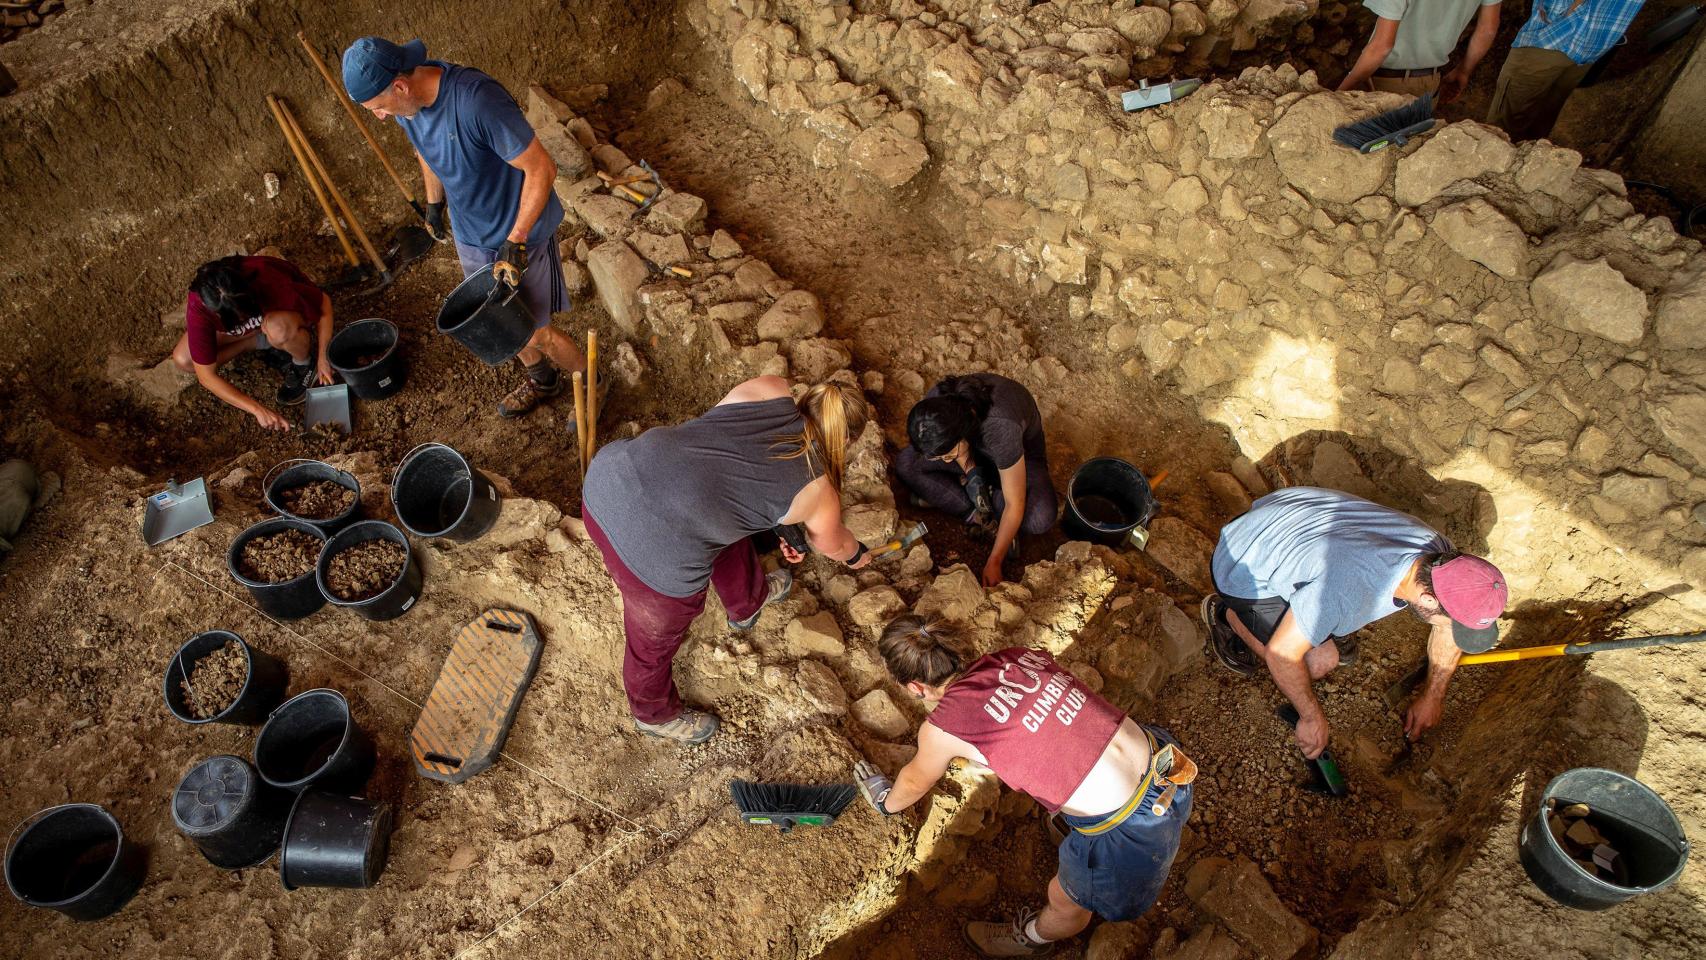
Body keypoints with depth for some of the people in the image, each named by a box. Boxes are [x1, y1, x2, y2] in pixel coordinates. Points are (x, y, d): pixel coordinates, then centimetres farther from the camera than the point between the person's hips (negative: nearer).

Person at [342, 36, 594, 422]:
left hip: (520, 234, -7)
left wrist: (515, 242, -28)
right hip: (470, 235, 7)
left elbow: (542, 169, -29)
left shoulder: (477, 100, -34)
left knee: (534, 331, 2)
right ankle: (541, 380, 47)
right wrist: (433, 203, 25)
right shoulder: (408, 102, -10)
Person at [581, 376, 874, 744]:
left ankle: (748, 602, 65)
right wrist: (856, 555, 50)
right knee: (656, 639, 26)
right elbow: (833, 544, 26)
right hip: (655, 554, -7)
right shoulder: (818, 491, 4)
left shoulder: (768, 389, 10)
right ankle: (655, 714, 59)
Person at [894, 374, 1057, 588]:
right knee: (905, 464, -19)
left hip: (1020, 448, -4)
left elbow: (1014, 506, -33)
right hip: (975, 449, 4)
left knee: (1039, 519, -33)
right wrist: (971, 472, -21)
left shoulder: (1001, 428, -44)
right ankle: (982, 518, -12)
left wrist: (993, 563, -27)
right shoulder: (935, 403, -32)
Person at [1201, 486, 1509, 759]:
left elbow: (1448, 626, 3)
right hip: (1247, 567, -7)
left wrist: (1433, 696, 9)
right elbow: (1281, 653, -29)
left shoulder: (1440, 555, -20)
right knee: (1320, 663, -7)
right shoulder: (1353, 589, -43)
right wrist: (1312, 718, -14)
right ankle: (1227, 614, 9)